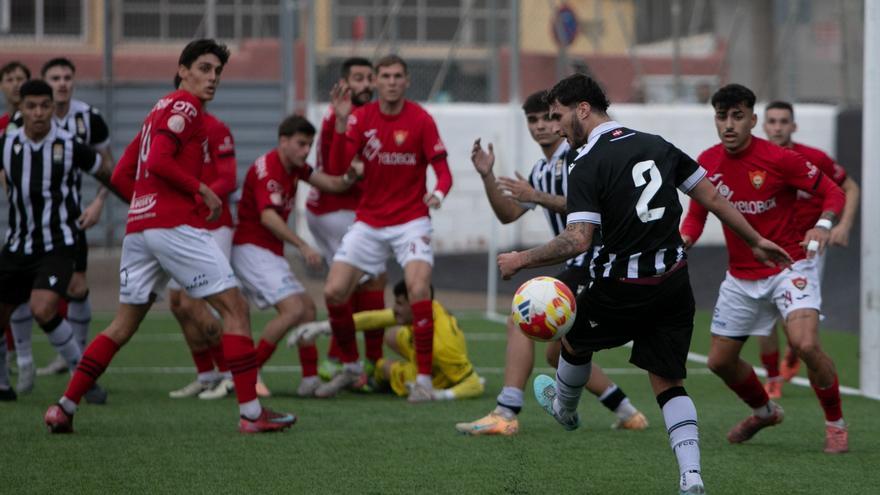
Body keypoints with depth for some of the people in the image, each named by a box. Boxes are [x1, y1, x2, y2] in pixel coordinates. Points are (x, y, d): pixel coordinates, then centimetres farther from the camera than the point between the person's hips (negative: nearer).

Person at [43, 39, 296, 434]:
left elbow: (121, 177, 23)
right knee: (235, 308, -4)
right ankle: (251, 412, -8)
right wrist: (203, 190, -11)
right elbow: (160, 161, -20)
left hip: (138, 226, 9)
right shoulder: (185, 106, -5)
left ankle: (64, 408, 9)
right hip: (175, 225, -9)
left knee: (124, 325, 13)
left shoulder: (160, 110, 22)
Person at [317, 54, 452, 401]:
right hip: (368, 222, 3)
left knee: (418, 289, -24)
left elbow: (443, 171, -10)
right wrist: (340, 124, -23)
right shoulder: (361, 117, 0)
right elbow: (338, 165, -10)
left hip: (410, 221, -3)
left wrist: (438, 193, -32)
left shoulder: (420, 120, -8)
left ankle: (424, 379, -13)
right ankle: (350, 368, 18)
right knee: (334, 292, -6)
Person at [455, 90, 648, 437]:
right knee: (560, 353, 15)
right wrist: (487, 177, 5)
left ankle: (505, 415, -21)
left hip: (592, 260, -10)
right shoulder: (541, 170, 20)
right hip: (578, 265, 10)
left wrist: (536, 196, -28)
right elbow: (507, 214, 21)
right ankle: (628, 414, 24)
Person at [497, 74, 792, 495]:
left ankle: (564, 408, 54)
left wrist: (521, 260, -11)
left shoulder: (587, 166, -13)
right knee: (669, 384, 10)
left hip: (623, 287, -5)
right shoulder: (656, 145, 7)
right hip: (673, 280, 5)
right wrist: (756, 242, 22)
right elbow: (712, 198, 11)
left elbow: (577, 241, -23)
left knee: (575, 338, 26)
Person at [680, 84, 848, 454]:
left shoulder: (780, 159, -17)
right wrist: (683, 241, -10)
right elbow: (697, 214, 11)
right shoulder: (707, 163, -2)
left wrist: (824, 224, -30)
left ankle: (836, 423, -5)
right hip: (741, 277, 6)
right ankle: (765, 412, 40)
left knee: (805, 344, -28)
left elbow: (833, 192, -10)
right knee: (720, 360, 10)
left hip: (788, 266, -6)